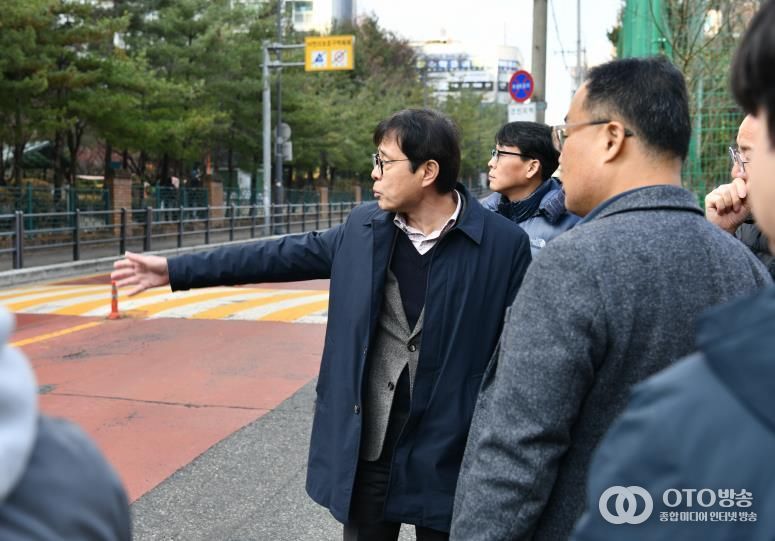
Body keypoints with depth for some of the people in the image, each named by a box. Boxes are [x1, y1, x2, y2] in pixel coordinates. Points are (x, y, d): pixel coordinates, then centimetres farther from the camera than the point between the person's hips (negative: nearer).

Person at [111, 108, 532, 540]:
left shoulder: (503, 244, -12)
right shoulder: (365, 228, 1)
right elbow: (283, 255, 9)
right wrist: (175, 270, 9)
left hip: (449, 448, -4)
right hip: (368, 443, 4)